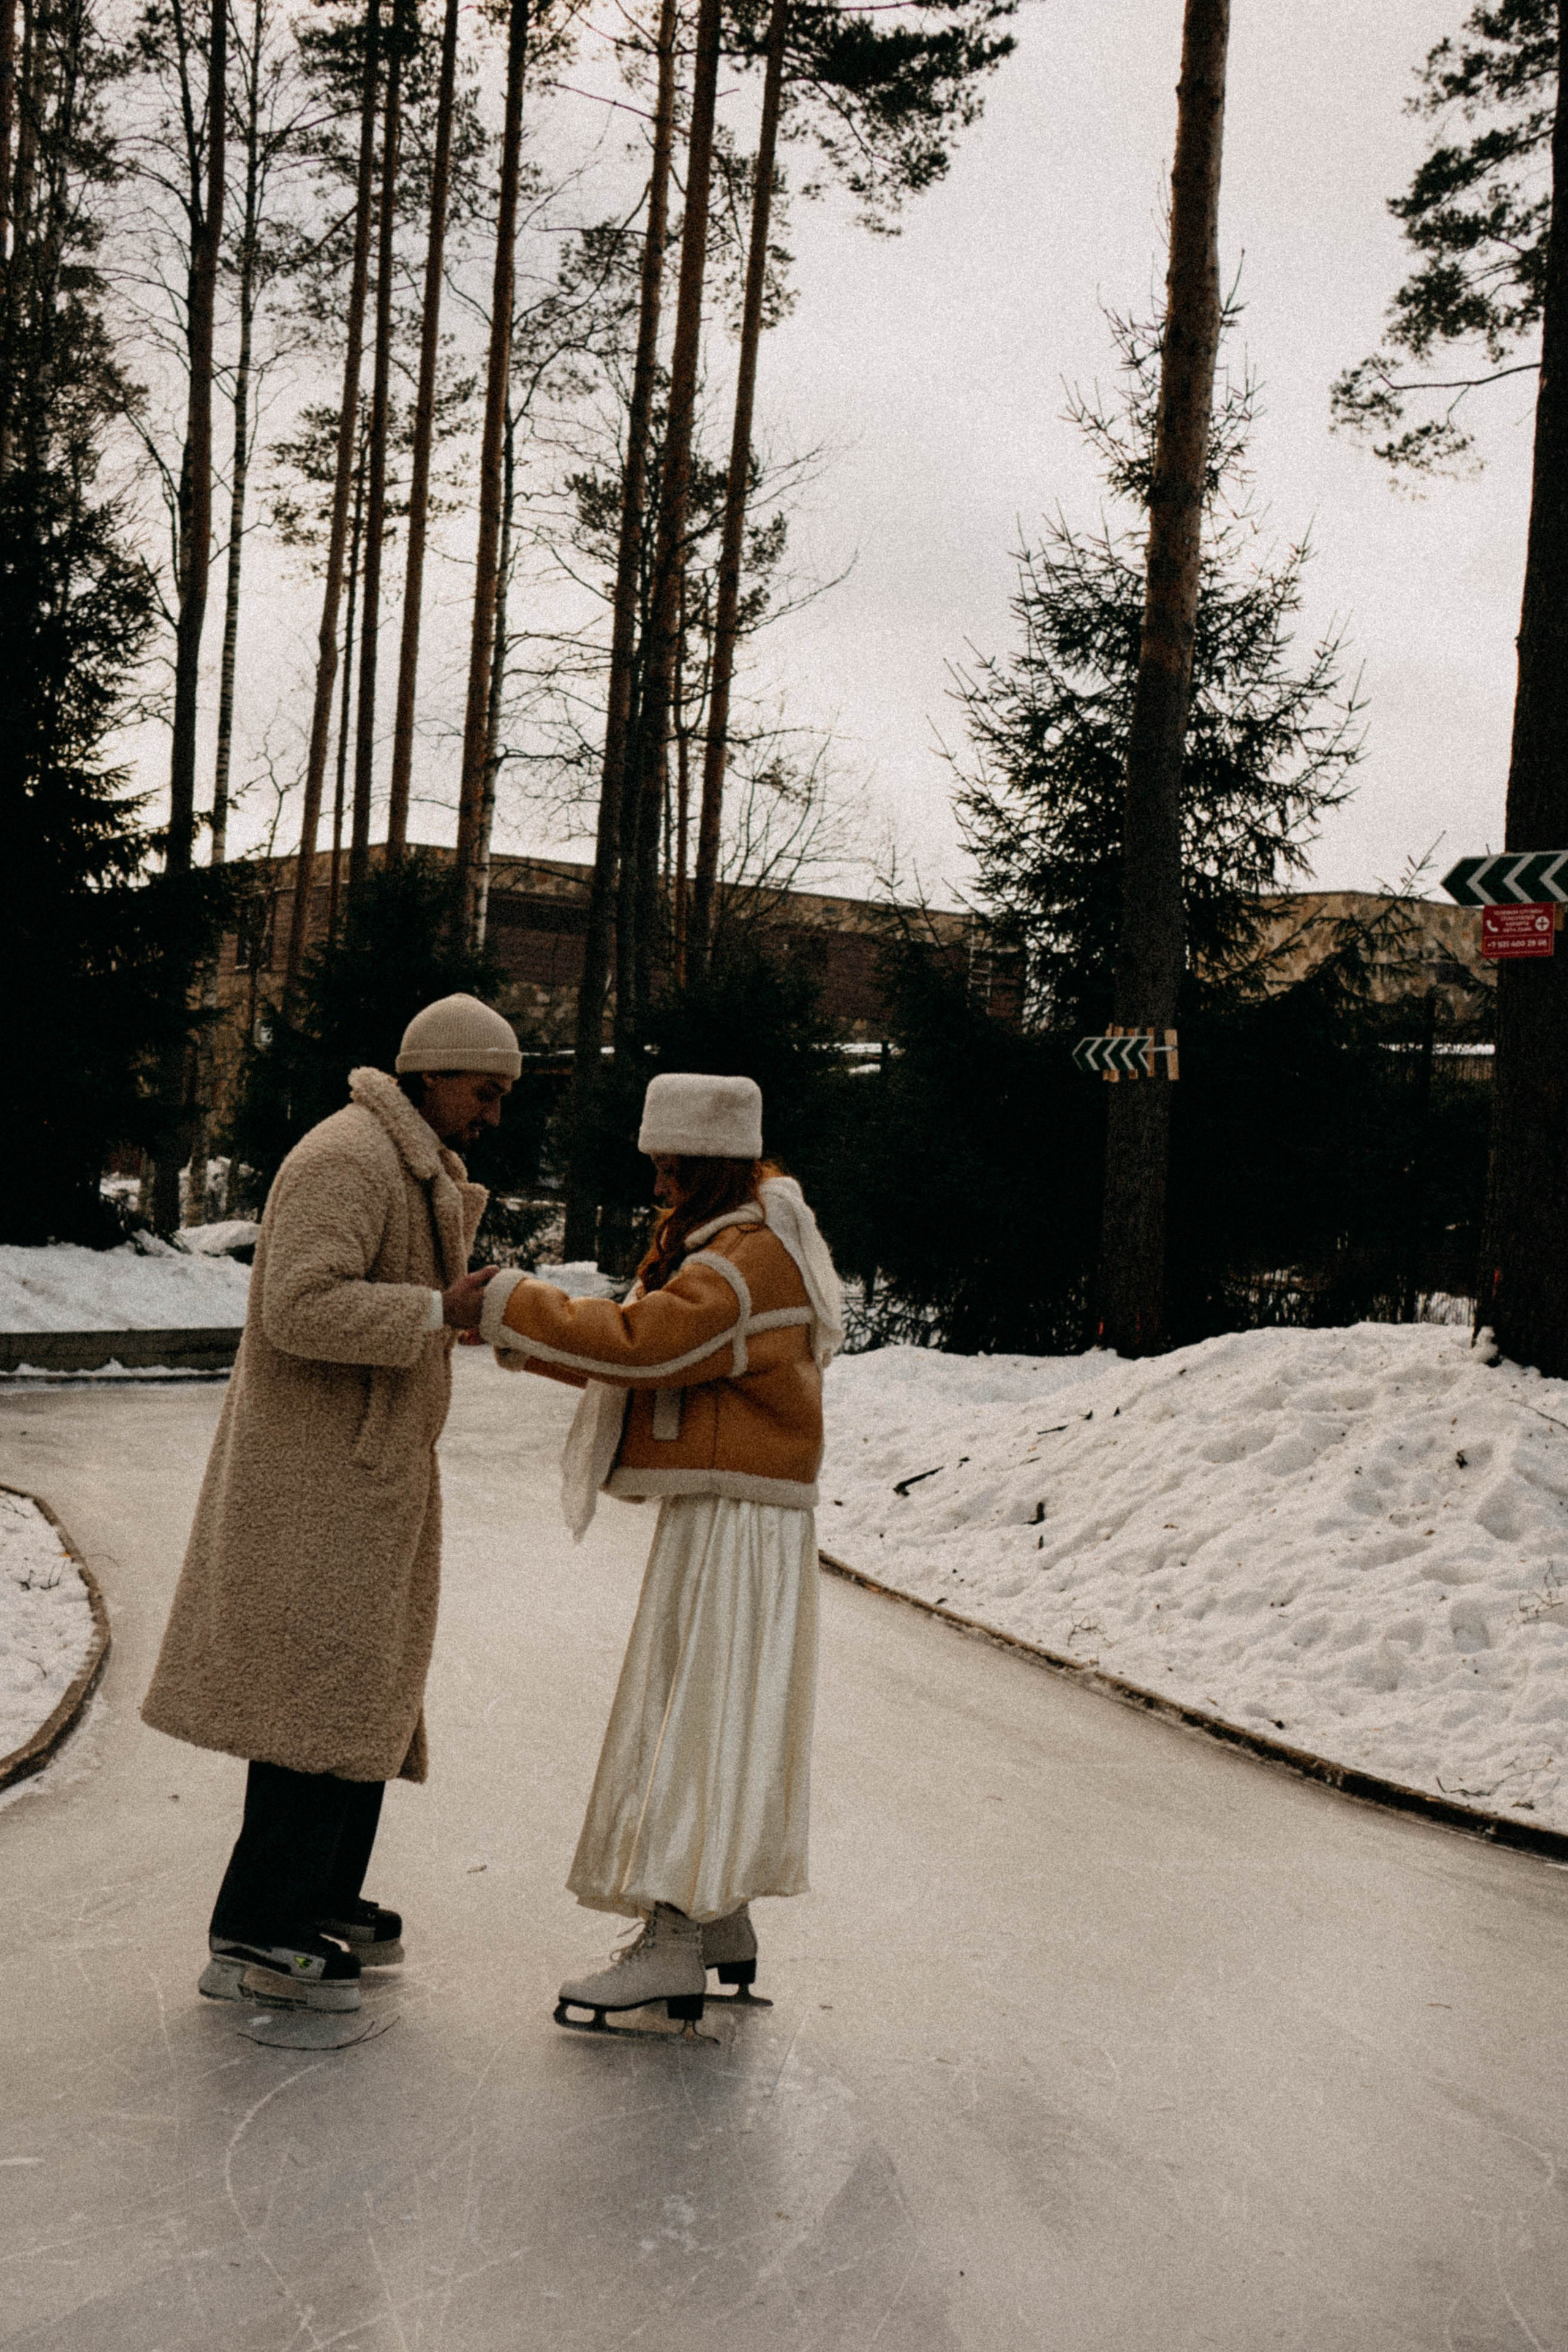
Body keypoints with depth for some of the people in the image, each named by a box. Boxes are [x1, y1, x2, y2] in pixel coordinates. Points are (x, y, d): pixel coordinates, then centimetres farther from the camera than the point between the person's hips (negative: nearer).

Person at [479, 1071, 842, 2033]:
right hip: (719, 1503, 11)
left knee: (696, 1716, -10)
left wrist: (507, 1304, -23)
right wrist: (531, 1339, 5)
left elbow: (641, 1345, -28)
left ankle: (673, 1945, -8)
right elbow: (654, 1352, 15)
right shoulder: (734, 1239, 15)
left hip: (736, 1514, -11)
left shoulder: (749, 1262, -19)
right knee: (718, 1715, 14)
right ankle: (723, 1924, 22)